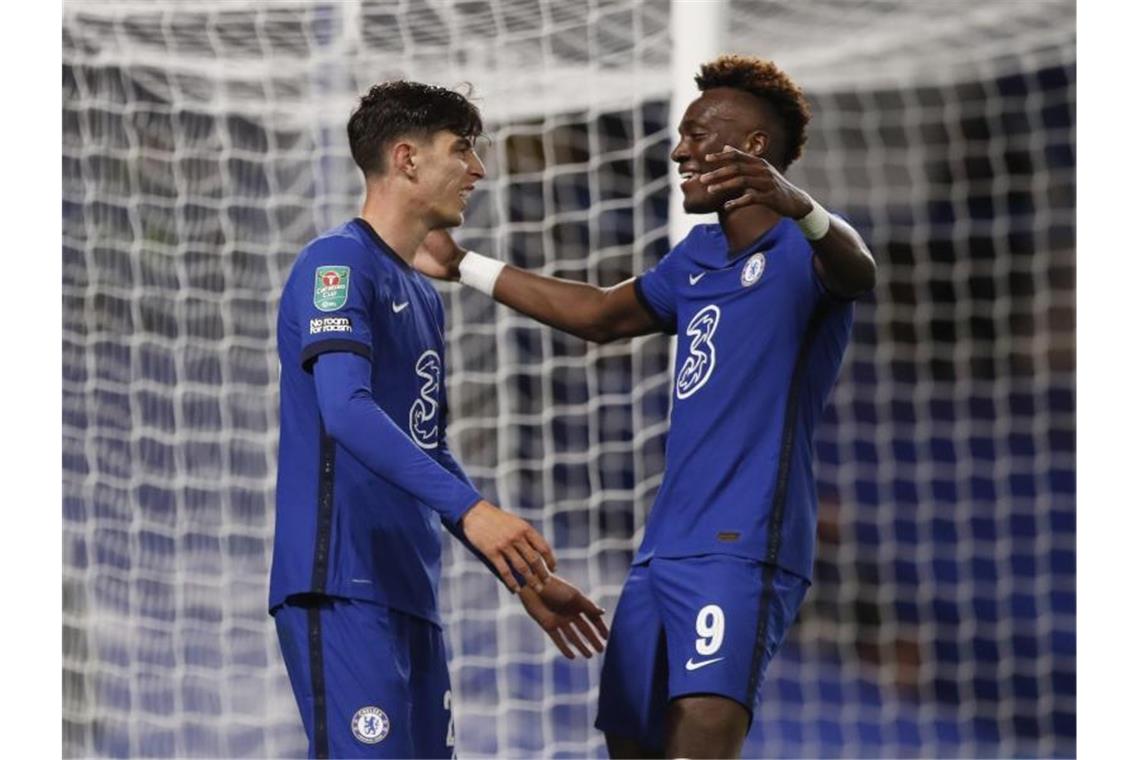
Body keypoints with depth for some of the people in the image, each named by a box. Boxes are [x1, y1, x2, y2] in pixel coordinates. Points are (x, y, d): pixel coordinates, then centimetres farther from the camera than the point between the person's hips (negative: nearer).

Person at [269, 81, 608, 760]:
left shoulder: (424, 297, 22)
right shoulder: (338, 263, -7)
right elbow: (346, 410, -21)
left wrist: (525, 576, 26)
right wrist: (469, 509, -31)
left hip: (412, 595, 9)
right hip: (343, 586, -9)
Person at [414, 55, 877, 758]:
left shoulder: (802, 247, -6)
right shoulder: (699, 256, 19)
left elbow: (858, 271, -30)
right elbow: (604, 314, 33)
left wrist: (796, 204, -52)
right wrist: (463, 266, 38)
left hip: (742, 548, -9)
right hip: (662, 553, 9)